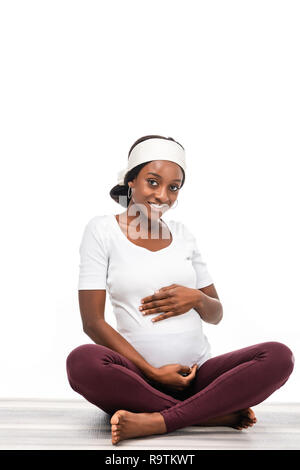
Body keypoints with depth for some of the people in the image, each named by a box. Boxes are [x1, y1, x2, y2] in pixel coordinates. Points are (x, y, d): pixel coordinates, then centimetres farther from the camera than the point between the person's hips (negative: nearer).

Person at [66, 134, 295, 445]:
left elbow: (216, 315, 17)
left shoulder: (182, 234, 13)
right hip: (139, 379, -3)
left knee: (279, 356, -19)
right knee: (81, 361, -34)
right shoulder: (103, 229, 1)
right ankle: (219, 414, -21)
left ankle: (155, 422, -24)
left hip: (198, 373, 4)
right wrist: (153, 372, -14)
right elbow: (92, 321, -6)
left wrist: (196, 299, -8)